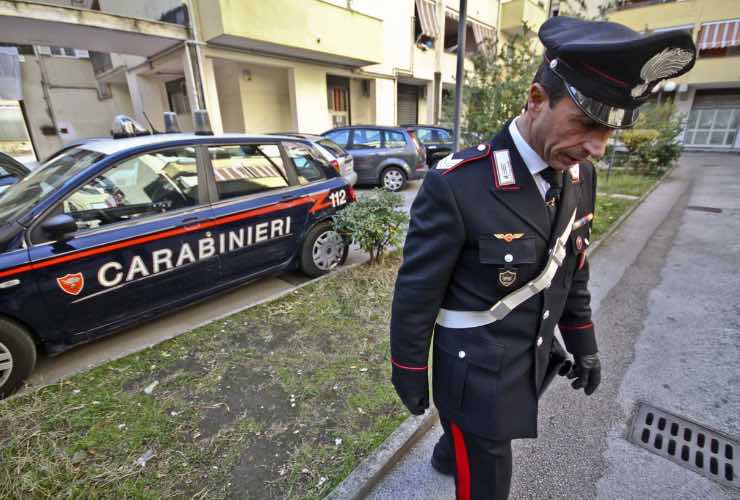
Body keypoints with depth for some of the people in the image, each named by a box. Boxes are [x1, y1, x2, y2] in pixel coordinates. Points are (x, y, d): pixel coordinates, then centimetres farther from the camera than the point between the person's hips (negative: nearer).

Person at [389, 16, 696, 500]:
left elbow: (572, 269, 7)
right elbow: (416, 293, -20)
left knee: (472, 434, 34)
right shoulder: (457, 185, -29)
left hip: (531, 363, 7)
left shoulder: (580, 177, -6)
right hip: (476, 374, -6)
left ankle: (447, 454, 66)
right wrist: (409, 374, -9)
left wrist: (583, 342, 14)